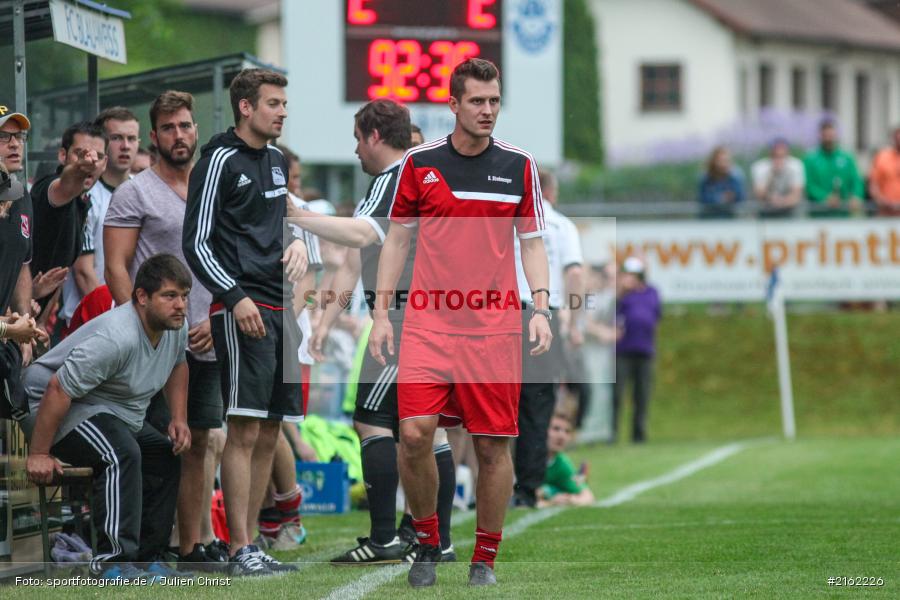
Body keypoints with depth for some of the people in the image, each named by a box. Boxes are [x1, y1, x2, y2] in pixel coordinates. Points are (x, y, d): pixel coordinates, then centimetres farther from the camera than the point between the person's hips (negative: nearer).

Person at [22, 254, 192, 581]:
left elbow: (177, 366, 20)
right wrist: (38, 455, -27)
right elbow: (58, 389, -31)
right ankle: (113, 560, -31)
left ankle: (144, 557, 6)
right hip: (59, 410, -10)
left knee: (165, 456, 5)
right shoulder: (117, 338, -32)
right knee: (122, 454, -30)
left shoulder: (176, 327, -3)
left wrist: (179, 419, 8)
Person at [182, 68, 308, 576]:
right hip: (242, 308, -8)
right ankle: (239, 550, -11)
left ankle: (252, 543, 13)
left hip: (279, 306, 8)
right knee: (245, 429, -11)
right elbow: (196, 243, -9)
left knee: (269, 434, 8)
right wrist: (235, 297, -18)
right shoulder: (220, 161, -7)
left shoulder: (277, 160, 16)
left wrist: (297, 243, 8)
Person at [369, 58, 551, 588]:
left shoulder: (519, 165, 5)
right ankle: (427, 540, 8)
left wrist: (541, 309, -3)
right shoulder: (419, 162, 4)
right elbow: (398, 239, 10)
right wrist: (382, 313, 5)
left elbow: (532, 242, 9)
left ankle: (486, 559, 14)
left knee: (494, 445, 0)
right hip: (428, 324, 0)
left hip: (495, 327, 0)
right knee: (414, 433, -13)